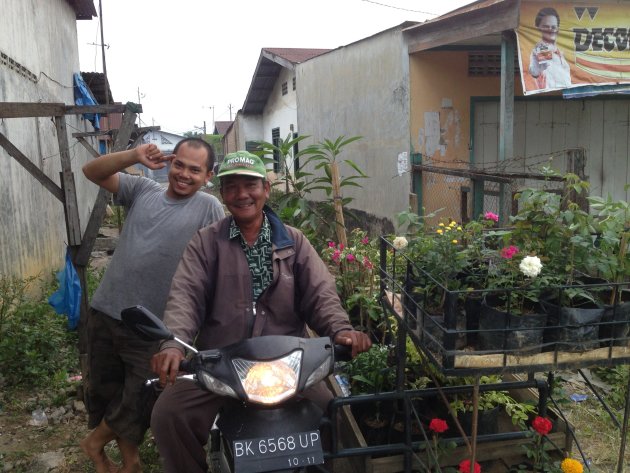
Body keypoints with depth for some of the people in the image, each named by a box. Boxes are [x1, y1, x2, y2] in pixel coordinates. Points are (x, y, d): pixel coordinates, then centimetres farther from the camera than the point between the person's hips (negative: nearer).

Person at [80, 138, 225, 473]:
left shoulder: (208, 208, -7)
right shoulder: (143, 190, 6)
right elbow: (92, 172, 1)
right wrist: (134, 156, -15)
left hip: (151, 328, -4)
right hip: (105, 311, 4)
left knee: (138, 400, 6)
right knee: (105, 389, 18)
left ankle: (95, 442, 37)